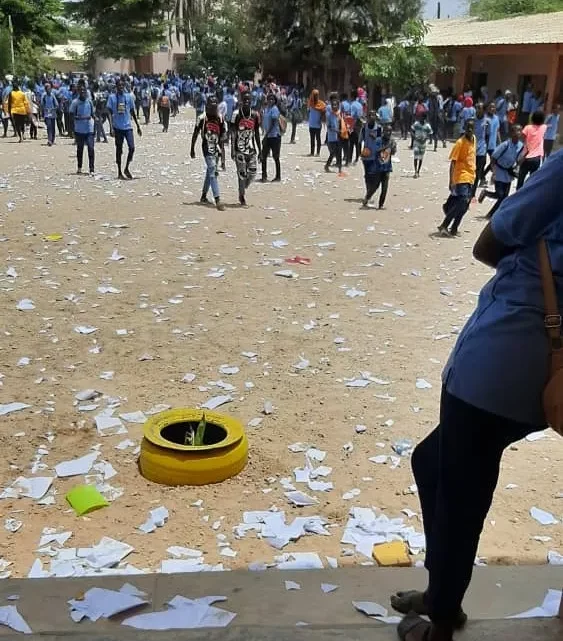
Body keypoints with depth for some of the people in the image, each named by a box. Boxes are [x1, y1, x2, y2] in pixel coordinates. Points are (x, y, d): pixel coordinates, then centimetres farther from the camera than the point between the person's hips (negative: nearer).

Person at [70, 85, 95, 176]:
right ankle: (79, 167, 24)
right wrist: (81, 118, -19)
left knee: (91, 148, -8)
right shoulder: (75, 102, -3)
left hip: (89, 129, 1)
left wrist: (94, 117, -8)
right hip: (79, 130, -1)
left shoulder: (89, 101, 6)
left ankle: (92, 169, -8)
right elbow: (72, 115, -5)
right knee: (79, 148, 10)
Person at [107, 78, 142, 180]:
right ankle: (119, 172, 14)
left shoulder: (129, 96, 5)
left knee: (132, 148, -10)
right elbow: (110, 113, -2)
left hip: (128, 126, 2)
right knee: (119, 150, 5)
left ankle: (126, 169, 9)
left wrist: (138, 126, 12)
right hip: (118, 127, -2)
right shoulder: (112, 97, -1)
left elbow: (132, 112, 12)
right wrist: (112, 127, -11)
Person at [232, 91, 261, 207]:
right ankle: (242, 197, 6)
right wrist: (232, 150, -10)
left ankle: (242, 191, 26)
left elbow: (257, 134, 11)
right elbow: (233, 133, -6)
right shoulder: (236, 114, -7)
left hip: (251, 148, 4)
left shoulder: (255, 115, 6)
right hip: (240, 149, -4)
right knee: (242, 173, -5)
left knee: (252, 173, 2)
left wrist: (259, 149, 10)